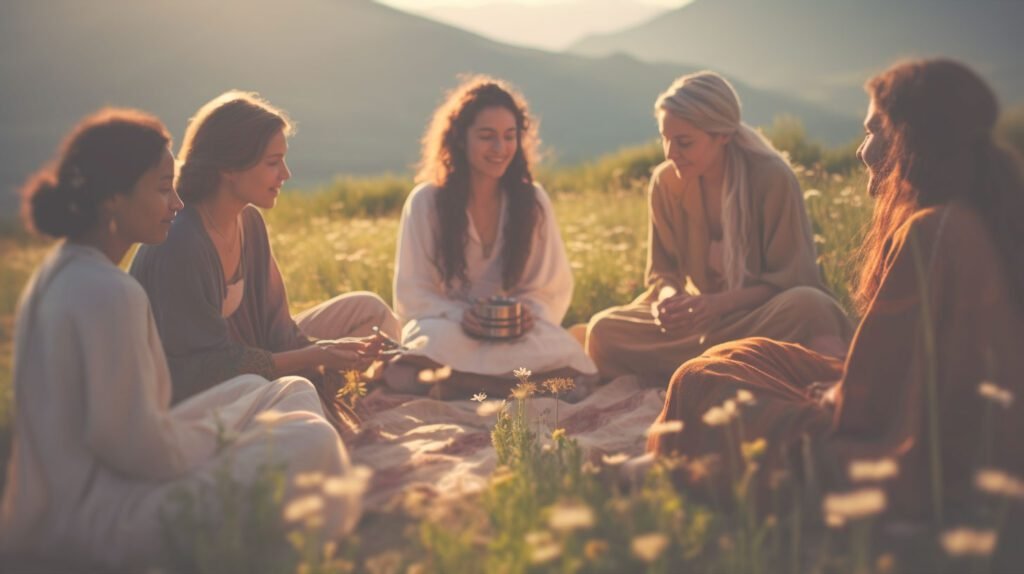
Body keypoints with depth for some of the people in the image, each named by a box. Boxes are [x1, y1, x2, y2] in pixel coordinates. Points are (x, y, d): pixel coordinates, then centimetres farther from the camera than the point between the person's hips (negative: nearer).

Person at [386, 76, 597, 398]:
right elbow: (412, 294, -1)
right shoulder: (425, 202, -1)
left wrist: (528, 312, -16)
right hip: (446, 326, -2)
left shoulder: (533, 200, 5)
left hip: (516, 335, 2)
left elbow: (553, 289, 7)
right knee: (439, 339, -40)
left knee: (564, 356, -34)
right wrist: (459, 315, -21)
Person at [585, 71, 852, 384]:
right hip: (700, 317, 4)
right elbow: (662, 271, 4)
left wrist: (720, 303, -27)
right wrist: (668, 296, -21)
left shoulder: (773, 178, -15)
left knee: (807, 305, -38)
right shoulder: (665, 182, -2)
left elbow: (791, 279, -13)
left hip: (762, 316, -4)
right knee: (603, 330, -18)